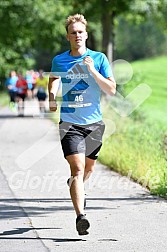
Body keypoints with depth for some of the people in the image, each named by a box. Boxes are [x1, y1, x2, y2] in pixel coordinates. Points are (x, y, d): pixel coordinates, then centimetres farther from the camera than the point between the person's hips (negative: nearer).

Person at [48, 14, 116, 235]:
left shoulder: (99, 58, -1)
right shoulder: (59, 60, 3)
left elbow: (112, 90, -5)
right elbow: (53, 79, 25)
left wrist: (93, 71, -16)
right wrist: (52, 97, 6)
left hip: (94, 123, 2)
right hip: (70, 123, -2)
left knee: (89, 168, 17)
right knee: (77, 168, -18)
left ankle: (76, 187, 52)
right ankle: (81, 216, -24)